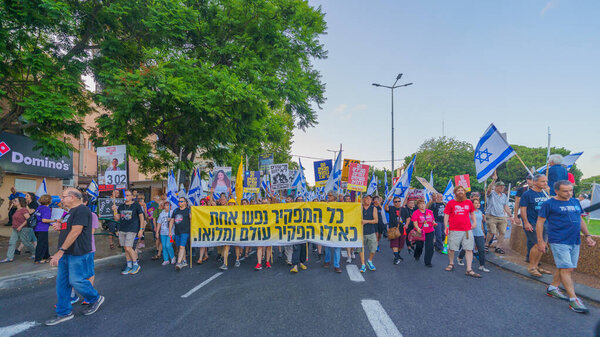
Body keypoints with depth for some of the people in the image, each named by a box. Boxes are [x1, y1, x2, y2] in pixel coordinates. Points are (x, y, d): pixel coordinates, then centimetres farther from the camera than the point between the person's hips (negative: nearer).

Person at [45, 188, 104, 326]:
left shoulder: (82, 210, -16)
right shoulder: (71, 211, 17)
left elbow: (75, 231, -23)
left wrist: (61, 251, -24)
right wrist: (61, 227, 5)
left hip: (78, 253, -10)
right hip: (67, 253, 10)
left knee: (76, 281, -4)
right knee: (61, 282, 11)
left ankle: (96, 299, 19)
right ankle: (64, 313, 21)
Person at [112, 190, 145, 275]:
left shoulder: (136, 205, -2)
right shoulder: (121, 206, 12)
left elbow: (141, 217, -1)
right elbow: (117, 219, 12)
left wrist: (141, 229, -6)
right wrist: (115, 210, -6)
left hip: (132, 230, -5)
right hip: (122, 230, 5)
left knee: (128, 248, -11)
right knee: (125, 248, 8)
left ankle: (136, 265, 5)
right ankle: (129, 266, 20)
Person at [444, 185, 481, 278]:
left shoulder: (469, 202, 10)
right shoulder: (451, 203, 1)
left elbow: (472, 213, 23)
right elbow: (446, 215, 1)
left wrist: (474, 222, 8)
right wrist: (446, 227, -5)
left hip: (467, 230, 2)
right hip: (454, 230, -2)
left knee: (469, 249, -1)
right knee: (451, 248, 6)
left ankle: (469, 270, 3)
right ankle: (451, 264, 29)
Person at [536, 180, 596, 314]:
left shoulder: (575, 202, 14)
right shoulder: (549, 204, -6)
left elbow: (580, 220, 23)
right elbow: (540, 222, -5)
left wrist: (587, 235, 11)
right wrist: (540, 241, -9)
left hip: (575, 242, 7)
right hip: (559, 242, -7)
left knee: (567, 268, 11)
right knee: (566, 269, -8)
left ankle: (552, 288, 25)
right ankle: (573, 299, -4)